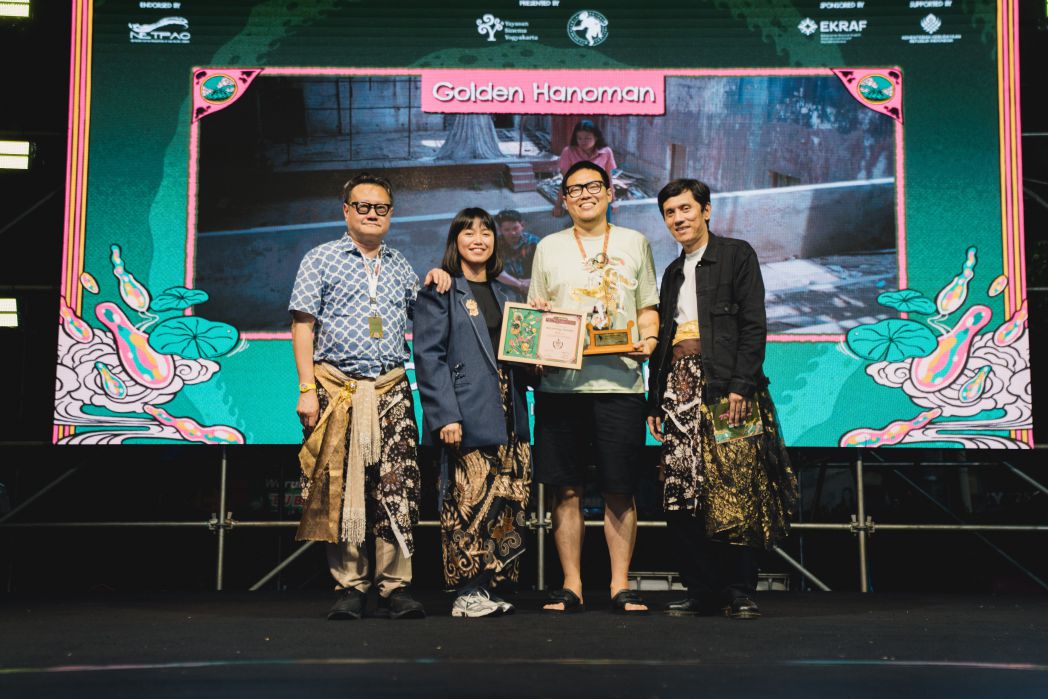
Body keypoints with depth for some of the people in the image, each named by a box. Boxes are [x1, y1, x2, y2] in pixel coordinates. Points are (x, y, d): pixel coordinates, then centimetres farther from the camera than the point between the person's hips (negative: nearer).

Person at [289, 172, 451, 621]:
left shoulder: (399, 266, 19)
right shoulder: (322, 260, 7)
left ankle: (396, 588, 0)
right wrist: (307, 390, -8)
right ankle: (350, 588, 6)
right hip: (337, 388, -3)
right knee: (341, 490, -2)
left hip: (392, 391, 3)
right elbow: (303, 327, 1)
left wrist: (434, 283, 9)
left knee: (397, 490, -5)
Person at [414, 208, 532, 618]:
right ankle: (467, 593, -1)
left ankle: (487, 589, 11)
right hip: (467, 419, -7)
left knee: (507, 506, 4)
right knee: (469, 504, -8)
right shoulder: (440, 292, 1)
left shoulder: (501, 295, 21)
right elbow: (428, 356, -8)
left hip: (506, 420, 7)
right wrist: (445, 416, -16)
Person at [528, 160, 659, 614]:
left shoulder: (634, 243, 13)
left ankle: (621, 585, 10)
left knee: (620, 490, 2)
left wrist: (648, 337, -5)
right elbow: (535, 316, 16)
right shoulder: (549, 247, 13)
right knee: (567, 490, 2)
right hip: (561, 383, 1)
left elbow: (648, 307, 15)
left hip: (620, 382, 0)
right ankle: (571, 585, 10)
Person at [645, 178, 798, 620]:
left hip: (725, 388, -6)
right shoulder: (673, 273, 23)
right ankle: (702, 591, 7)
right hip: (679, 389, 6)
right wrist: (655, 401, 14)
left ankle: (741, 593, 1)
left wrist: (741, 386, -15)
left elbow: (753, 324, -5)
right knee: (681, 496, 0)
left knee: (735, 492, -7)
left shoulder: (736, 255, 4)